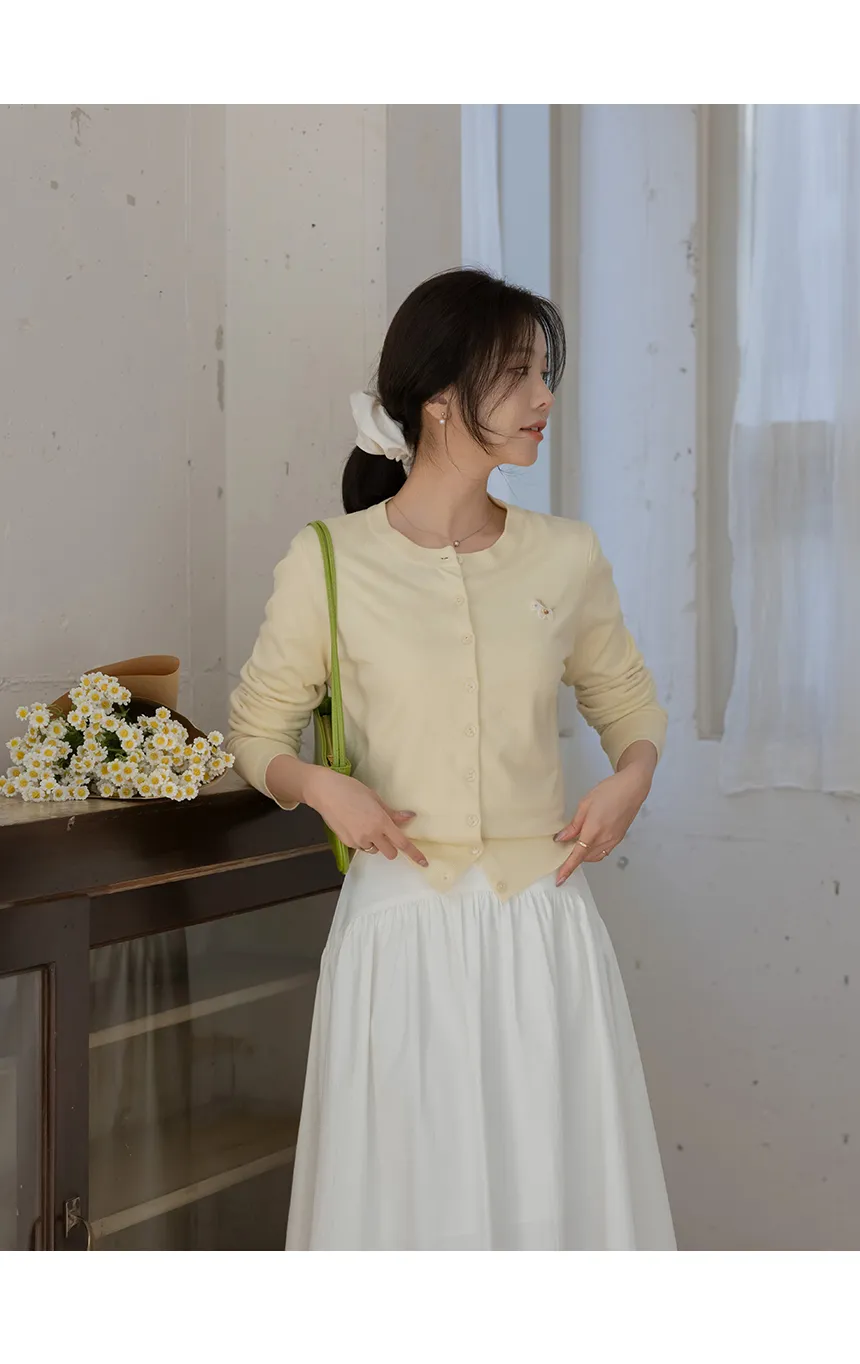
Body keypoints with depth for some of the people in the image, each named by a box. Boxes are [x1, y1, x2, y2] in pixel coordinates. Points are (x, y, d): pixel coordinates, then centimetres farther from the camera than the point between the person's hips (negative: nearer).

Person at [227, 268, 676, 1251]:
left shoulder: (567, 558, 3)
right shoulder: (330, 562, -4)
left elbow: (626, 699, 18)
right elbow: (256, 731, 7)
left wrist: (633, 777, -2)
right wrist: (318, 785, -12)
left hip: (541, 923, 2)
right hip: (404, 921, -2)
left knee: (557, 1179, 7)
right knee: (406, 1184, 6)